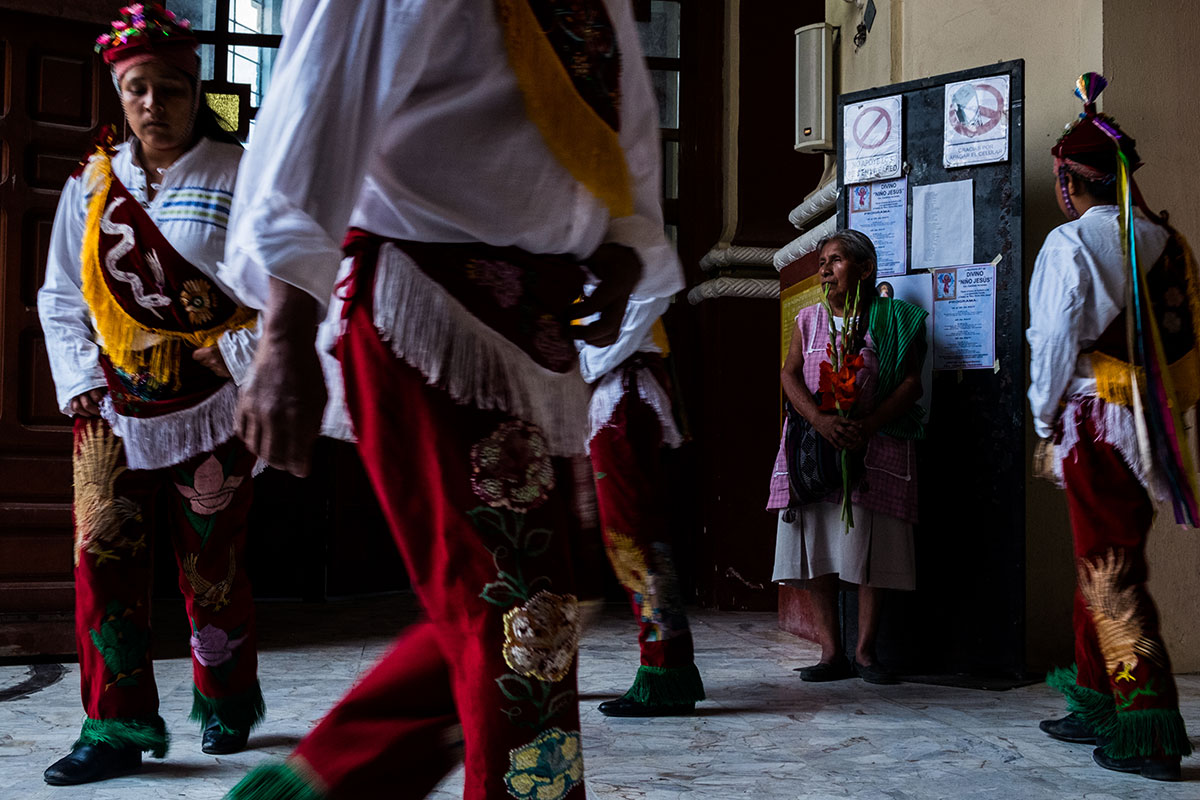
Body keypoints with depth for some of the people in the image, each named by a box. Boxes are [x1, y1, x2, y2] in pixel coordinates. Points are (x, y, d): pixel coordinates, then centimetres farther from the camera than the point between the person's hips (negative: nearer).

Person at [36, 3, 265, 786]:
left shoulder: (239, 178, 0)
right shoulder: (91, 183, 10)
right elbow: (61, 296, 13)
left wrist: (241, 370, -11)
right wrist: (79, 382, 2)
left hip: (210, 406, -3)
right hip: (112, 407, 3)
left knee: (214, 564, 4)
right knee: (102, 555, -4)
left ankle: (229, 699, 25)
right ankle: (118, 726, 4)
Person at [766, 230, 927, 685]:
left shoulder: (892, 320, 7)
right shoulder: (809, 319, 16)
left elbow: (911, 382, -1)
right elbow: (789, 375, 5)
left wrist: (869, 425, -16)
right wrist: (820, 419, -14)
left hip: (874, 447, -2)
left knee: (872, 549, -4)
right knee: (817, 549, -2)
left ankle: (865, 651, 5)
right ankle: (831, 652, 3)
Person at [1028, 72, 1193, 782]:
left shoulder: (1071, 243, -10)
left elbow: (1056, 341, -11)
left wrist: (1046, 423, 1)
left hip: (1096, 422, -7)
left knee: (1110, 576, -3)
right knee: (1104, 565, 16)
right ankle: (1099, 708, 26)